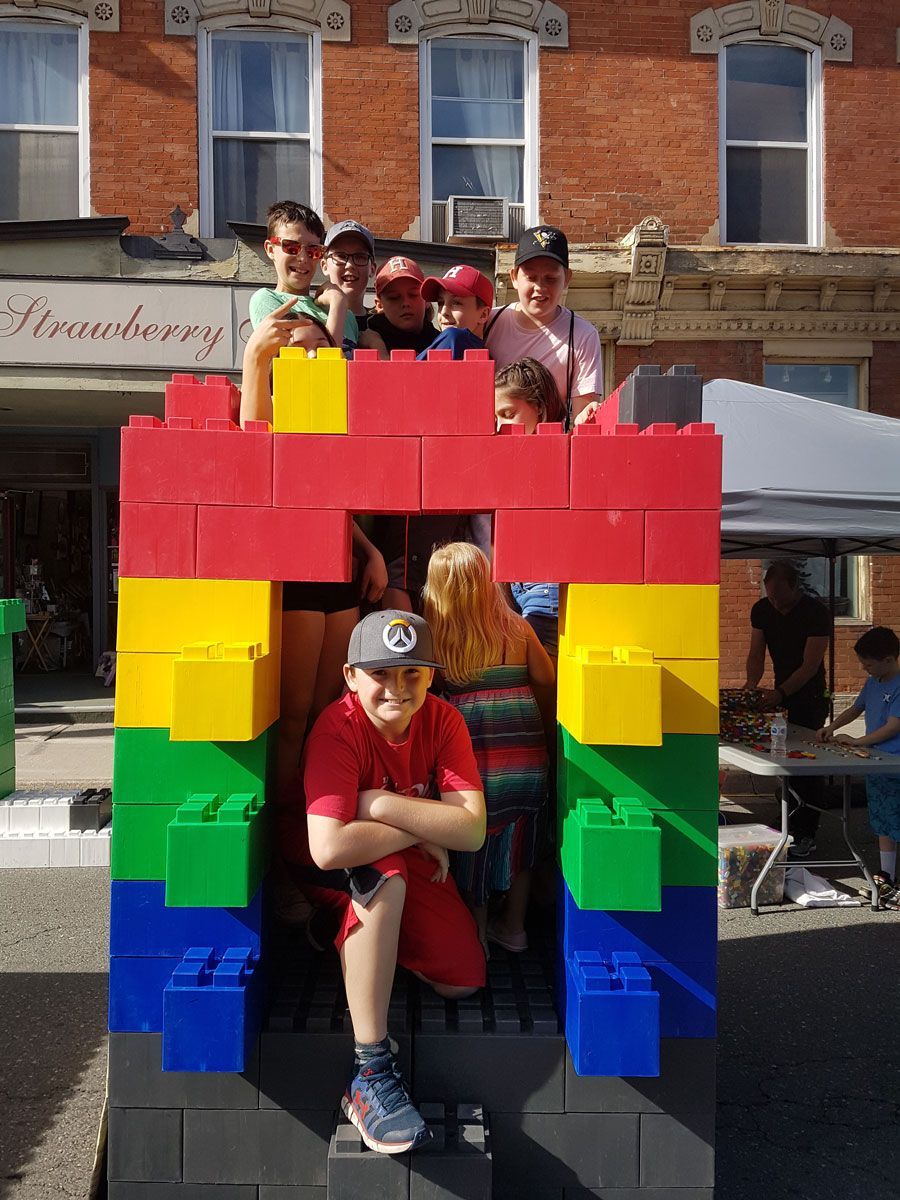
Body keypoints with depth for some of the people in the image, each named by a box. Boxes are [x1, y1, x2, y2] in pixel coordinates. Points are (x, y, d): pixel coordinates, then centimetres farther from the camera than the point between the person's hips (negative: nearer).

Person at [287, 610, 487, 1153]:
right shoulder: (339, 727, -29)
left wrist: (382, 804, -33)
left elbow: (472, 829, -26)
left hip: (414, 865, 5)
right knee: (384, 874, -38)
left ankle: (362, 939, 23)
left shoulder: (442, 720, -16)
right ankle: (370, 1074, -32)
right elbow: (328, 848, -42)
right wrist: (422, 830, -30)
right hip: (334, 872, -5)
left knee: (463, 983, -6)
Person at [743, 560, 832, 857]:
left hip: (809, 697, -5)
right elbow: (756, 654, -1)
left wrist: (780, 693, -35)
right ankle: (791, 820, 26)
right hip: (780, 695, 5)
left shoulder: (816, 613, -21)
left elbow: (810, 665, -24)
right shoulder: (761, 610, -4)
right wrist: (751, 683, -20)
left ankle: (806, 834, 3)